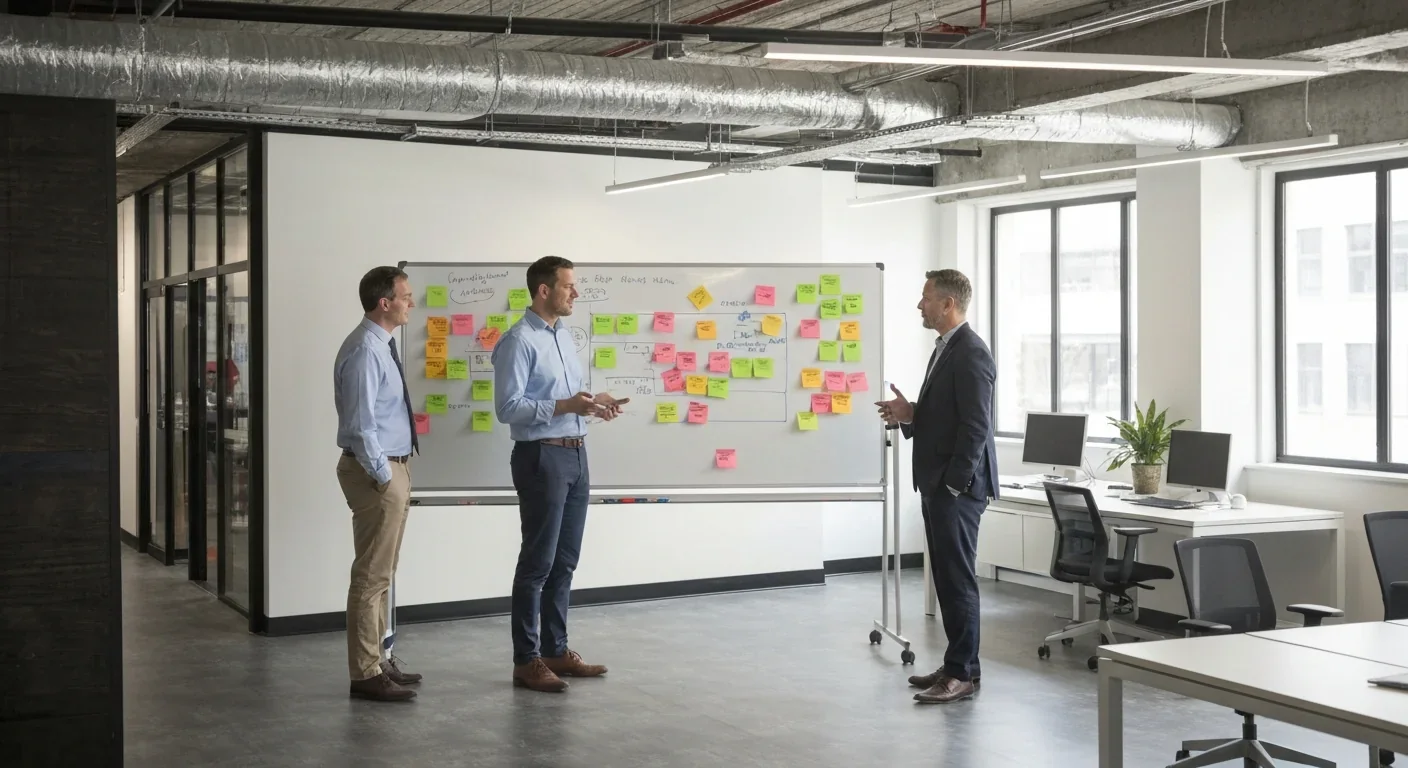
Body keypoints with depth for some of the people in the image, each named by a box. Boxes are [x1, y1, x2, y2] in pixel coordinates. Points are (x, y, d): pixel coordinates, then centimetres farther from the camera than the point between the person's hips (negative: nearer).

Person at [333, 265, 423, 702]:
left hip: (392, 467, 10)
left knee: (383, 572, 16)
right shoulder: (365, 350, -19)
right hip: (376, 472, -10)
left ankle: (377, 659, 26)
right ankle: (366, 674, 1)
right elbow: (361, 424, -22)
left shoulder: (383, 345, 12)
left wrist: (395, 472, 16)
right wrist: (384, 476, -17)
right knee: (372, 575, -5)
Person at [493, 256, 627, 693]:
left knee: (565, 560, 14)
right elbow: (508, 408, -20)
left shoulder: (565, 334, 13)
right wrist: (565, 406, -25)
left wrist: (592, 405, 1)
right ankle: (526, 661, 6)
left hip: (575, 455, 9)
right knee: (538, 562, -2)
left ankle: (556, 650, 24)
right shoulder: (519, 341, -14)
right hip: (541, 457, -9)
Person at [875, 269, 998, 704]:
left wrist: (953, 485, -19)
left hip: (957, 487, -10)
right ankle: (956, 664, 20)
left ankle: (964, 674, 1)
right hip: (937, 484, 10)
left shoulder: (971, 353, -16)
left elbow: (975, 425, -21)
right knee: (947, 577, 13)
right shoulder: (945, 349, 16)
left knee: (958, 579, -5)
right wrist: (909, 414, 2)